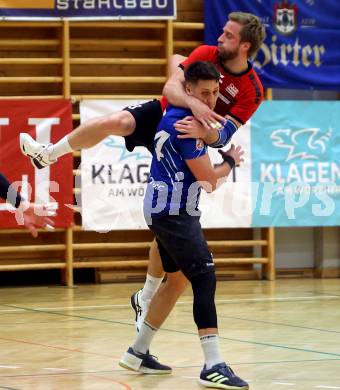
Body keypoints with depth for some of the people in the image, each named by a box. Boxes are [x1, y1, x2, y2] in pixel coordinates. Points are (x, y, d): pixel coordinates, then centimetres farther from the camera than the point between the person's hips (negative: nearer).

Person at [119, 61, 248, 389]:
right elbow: (209, 179, -14)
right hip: (173, 211, -11)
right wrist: (230, 161, 7)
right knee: (205, 279, -17)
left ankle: (138, 352, 28)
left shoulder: (177, 115, 11)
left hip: (165, 210, 11)